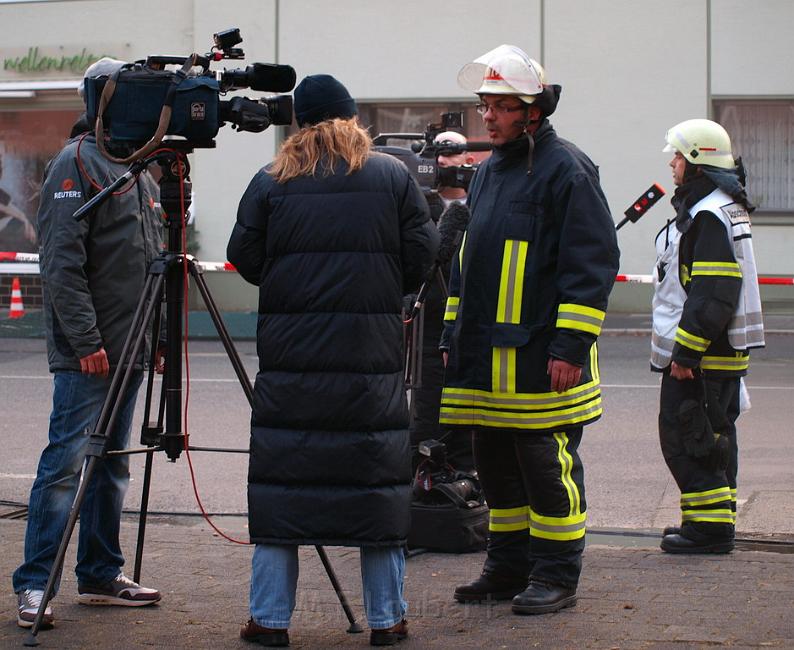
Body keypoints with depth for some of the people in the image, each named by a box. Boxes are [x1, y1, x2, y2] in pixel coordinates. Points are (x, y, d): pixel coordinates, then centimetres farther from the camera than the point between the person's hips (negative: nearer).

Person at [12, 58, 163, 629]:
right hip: (86, 352, -8)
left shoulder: (140, 170, 17)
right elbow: (61, 265, -16)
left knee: (113, 463, 12)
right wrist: (85, 341, -20)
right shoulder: (76, 164, -10)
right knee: (66, 461, -8)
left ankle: (101, 576, 19)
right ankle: (35, 586, -5)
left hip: (129, 347, 8)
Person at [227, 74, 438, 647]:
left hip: (290, 351, 0)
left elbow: (244, 258, 3)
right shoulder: (394, 176, 2)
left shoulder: (271, 181, 1)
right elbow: (422, 254, 0)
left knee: (281, 477, 6)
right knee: (378, 479, 7)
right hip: (373, 352, 0)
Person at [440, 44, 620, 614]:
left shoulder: (566, 170, -8)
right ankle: (509, 567, 23)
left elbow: (594, 263, -13)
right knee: (497, 463, 13)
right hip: (486, 355, 8)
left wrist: (570, 346, -18)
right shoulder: (488, 172, 18)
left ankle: (556, 577, 6)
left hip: (542, 358, -8)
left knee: (547, 465, -3)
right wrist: (453, 335, 20)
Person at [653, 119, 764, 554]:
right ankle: (716, 521, 21)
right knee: (713, 437, 14)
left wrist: (685, 353, -23)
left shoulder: (709, 216, -18)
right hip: (722, 354, 11)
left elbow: (712, 297, -24)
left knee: (684, 437, -8)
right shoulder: (719, 208, 17)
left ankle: (709, 525, -6)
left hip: (702, 356, -11)